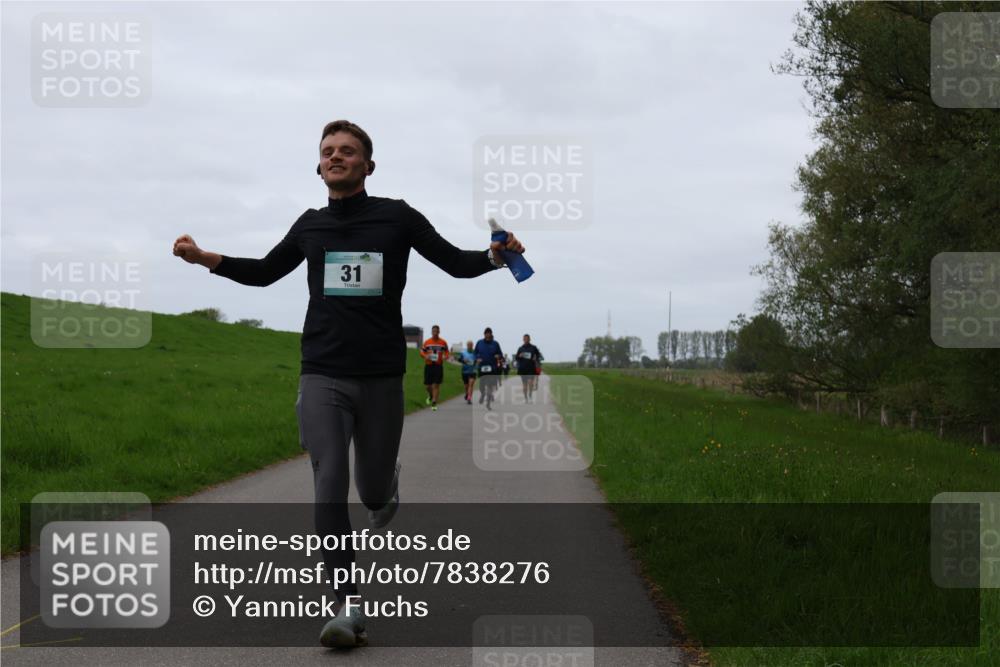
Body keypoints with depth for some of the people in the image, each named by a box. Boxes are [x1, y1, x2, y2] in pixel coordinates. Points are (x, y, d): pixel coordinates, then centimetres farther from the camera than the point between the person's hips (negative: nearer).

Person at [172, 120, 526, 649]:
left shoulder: (397, 217, 1)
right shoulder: (310, 225, 9)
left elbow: (455, 262, 4)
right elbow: (263, 273, 23)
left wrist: (496, 255, -17)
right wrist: (204, 258, 10)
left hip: (381, 377, -1)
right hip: (322, 376, 1)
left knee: (373, 490, 8)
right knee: (329, 488, -12)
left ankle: (386, 488, 48)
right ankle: (350, 608, -12)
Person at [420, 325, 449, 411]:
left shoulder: (443, 342, 4)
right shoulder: (427, 342, 6)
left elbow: (447, 352, 10)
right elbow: (422, 352, 10)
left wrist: (445, 356, -12)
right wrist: (425, 356, -11)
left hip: (439, 365, -1)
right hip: (428, 365, 1)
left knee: (436, 385, -7)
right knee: (427, 385, 3)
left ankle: (434, 403, -4)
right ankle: (430, 395, 36)